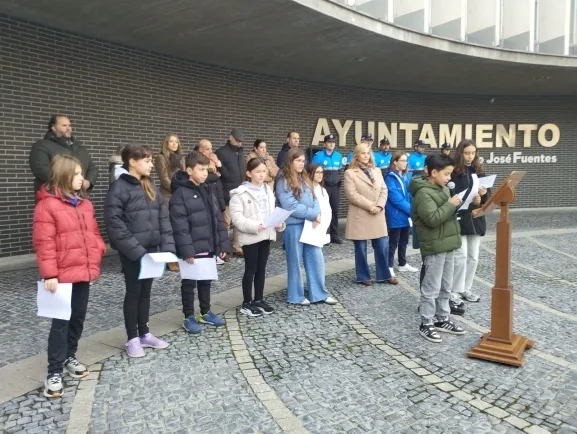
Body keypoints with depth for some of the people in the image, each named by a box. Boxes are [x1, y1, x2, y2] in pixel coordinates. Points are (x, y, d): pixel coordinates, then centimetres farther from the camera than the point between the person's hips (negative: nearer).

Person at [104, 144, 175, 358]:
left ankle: (144, 333, 29)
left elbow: (163, 217, 9)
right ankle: (132, 338, 19)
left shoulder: (151, 186, 10)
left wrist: (167, 245, -1)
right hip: (131, 252, -6)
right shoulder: (119, 188, -12)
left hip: (151, 248, 6)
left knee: (145, 291, 15)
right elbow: (114, 223, -17)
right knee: (133, 292, 5)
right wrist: (135, 249, -21)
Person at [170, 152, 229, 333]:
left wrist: (223, 244, 5)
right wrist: (186, 249, -23)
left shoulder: (207, 191, 10)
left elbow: (218, 219, 11)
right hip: (192, 248, -7)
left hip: (208, 246, 7)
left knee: (206, 281, 18)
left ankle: (205, 313, 32)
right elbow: (179, 225, -18)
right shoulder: (180, 193, -12)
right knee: (189, 283, 7)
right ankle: (189, 317, 19)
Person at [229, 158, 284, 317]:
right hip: (250, 237, -6)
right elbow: (237, 217, -17)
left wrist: (279, 223, -5)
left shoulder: (268, 190, 10)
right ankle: (246, 303, 16)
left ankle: (259, 299, 27)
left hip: (266, 235, 6)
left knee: (261, 269, 14)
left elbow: (272, 212, 14)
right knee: (251, 270, 3)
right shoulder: (240, 193, -11)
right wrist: (254, 226, -27)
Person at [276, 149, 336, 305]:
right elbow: (290, 205, -19)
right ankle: (296, 296, 19)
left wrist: (317, 214, -11)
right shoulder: (284, 181, -10)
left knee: (316, 258, 8)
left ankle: (319, 293, 19)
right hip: (294, 225, -7)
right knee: (295, 261, 5)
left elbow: (313, 198, 10)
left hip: (310, 224, 7)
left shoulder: (304, 178, 14)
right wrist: (313, 214, -14)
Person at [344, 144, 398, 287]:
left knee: (382, 246, 8)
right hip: (360, 215, -5)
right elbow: (352, 194, -14)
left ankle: (384, 275, 21)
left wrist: (379, 206, -9)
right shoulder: (350, 173, -5)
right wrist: (370, 206, -16)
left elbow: (384, 190, 8)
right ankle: (363, 277, 18)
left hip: (378, 215, 5)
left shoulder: (377, 171, 13)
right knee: (361, 248, 5)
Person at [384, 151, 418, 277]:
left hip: (406, 215, 7)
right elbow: (395, 198, -20)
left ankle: (403, 264, 30)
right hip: (396, 215, -7)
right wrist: (411, 209, -19)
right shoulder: (390, 177, -13)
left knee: (404, 241, 17)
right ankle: (389, 266, 11)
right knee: (393, 242, 2)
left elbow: (410, 194, 10)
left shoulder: (407, 176, 8)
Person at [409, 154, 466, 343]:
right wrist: (451, 205, -18)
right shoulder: (423, 193, -17)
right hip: (434, 247, -9)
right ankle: (426, 325, 10)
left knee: (445, 287, 17)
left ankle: (442, 320, 29)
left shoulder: (443, 189, 12)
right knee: (431, 288, -1)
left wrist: (457, 205, 4)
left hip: (447, 244, 9)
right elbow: (433, 219, -26)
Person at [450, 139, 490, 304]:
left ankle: (466, 289, 21)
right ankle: (456, 290, 8)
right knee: (461, 256, -5)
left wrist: (484, 194, -11)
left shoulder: (479, 171, 10)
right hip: (459, 219, -6)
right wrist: (469, 200, -22)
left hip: (476, 219, 6)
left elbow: (487, 197, 11)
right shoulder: (453, 172, -8)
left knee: (473, 257, 9)